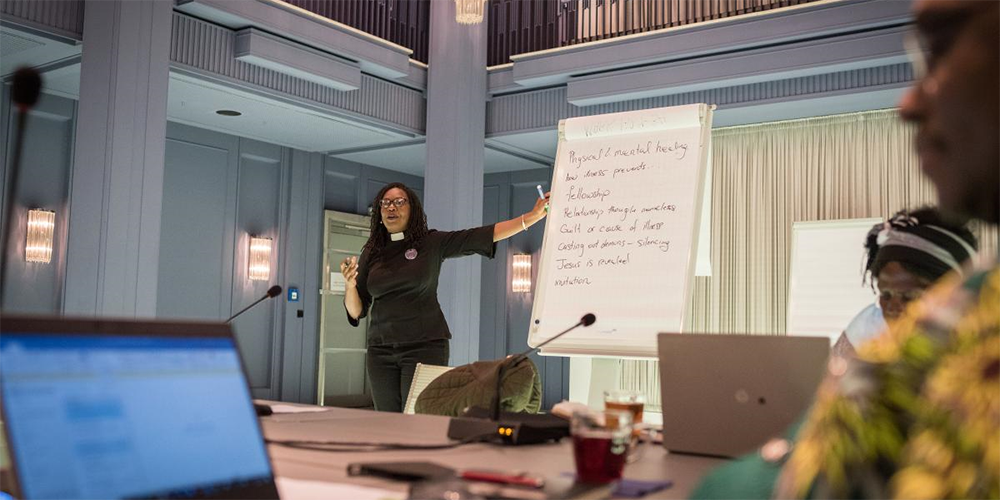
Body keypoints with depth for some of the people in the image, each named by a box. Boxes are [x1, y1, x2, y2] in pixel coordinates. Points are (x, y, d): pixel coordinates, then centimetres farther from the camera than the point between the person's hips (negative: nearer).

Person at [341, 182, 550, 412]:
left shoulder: (431, 242, 2)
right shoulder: (371, 253, 9)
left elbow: (482, 236, -5)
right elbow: (356, 311, 9)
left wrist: (533, 216, -11)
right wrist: (350, 284, -11)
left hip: (425, 345, -3)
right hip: (381, 349, 3)